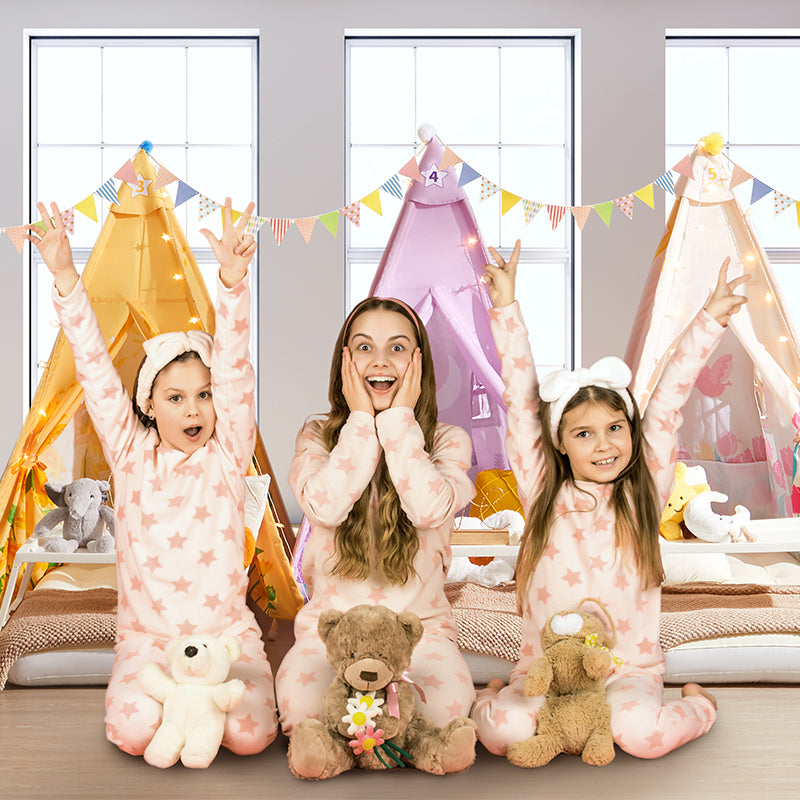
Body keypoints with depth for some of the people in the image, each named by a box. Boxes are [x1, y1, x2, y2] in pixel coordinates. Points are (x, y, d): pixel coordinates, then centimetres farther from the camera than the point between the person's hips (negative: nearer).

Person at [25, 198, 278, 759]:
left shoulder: (227, 453, 0)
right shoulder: (131, 454, 2)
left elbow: (234, 367, -13)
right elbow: (95, 370, -5)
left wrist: (233, 279, -26)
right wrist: (66, 278, -14)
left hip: (226, 631, 0)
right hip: (147, 635, 1)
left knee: (251, 734, -20)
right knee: (133, 732, -23)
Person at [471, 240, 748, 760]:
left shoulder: (643, 494, 0)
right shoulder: (544, 495, 0)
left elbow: (668, 402, -1)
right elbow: (522, 400, -3)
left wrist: (710, 321, -2)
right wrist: (506, 308, -5)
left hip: (629, 666, 0)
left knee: (641, 733, -29)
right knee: (507, 732, -27)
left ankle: (699, 705, 7)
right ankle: (495, 696, 11)